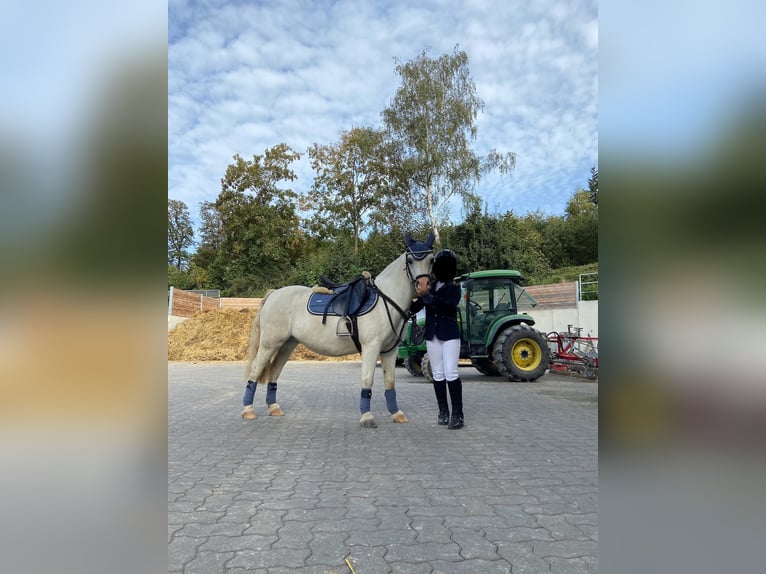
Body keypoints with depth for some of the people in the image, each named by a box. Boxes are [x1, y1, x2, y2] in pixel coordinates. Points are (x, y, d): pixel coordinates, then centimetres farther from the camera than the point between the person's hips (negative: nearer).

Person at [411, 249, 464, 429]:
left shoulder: (454, 288, -2)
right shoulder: (429, 287, 8)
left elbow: (448, 307, -22)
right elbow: (414, 308, 5)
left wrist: (427, 296, -29)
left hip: (449, 335, -4)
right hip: (432, 335, 4)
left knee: (451, 373, -9)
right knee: (438, 375, 8)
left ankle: (457, 413, -4)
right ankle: (443, 411, 16)